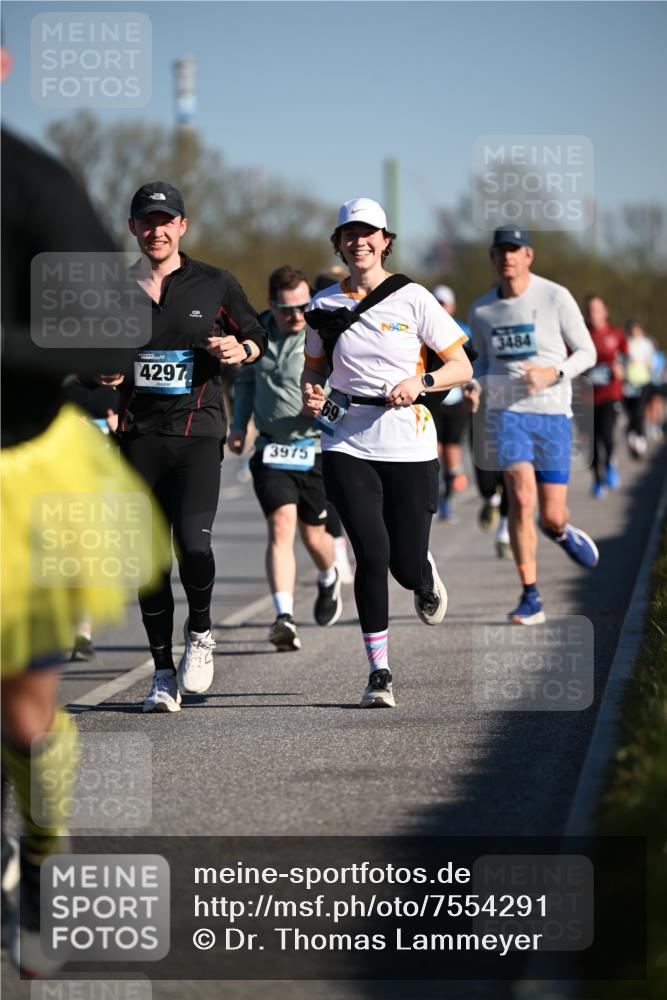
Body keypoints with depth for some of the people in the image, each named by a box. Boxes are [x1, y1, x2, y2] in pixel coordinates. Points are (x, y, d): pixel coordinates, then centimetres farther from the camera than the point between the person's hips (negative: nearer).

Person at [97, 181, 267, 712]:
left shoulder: (214, 284, 3)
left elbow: (257, 336, 13)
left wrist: (241, 349, -9)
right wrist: (104, 374, -4)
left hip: (198, 430, -2)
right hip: (139, 434, 2)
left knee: (193, 542, -18)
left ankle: (200, 630, 11)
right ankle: (163, 670, 12)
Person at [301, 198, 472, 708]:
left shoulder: (413, 298, -1)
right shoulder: (324, 306, 6)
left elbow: (462, 366, 1)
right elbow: (315, 366, 21)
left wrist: (421, 381, -17)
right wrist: (310, 392, -2)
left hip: (409, 448, -1)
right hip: (347, 446, 1)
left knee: (407, 566, 2)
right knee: (372, 554, -14)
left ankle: (426, 578, 43)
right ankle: (379, 672, -3)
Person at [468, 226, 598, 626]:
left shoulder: (556, 298, -4)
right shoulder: (482, 311, 5)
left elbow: (587, 352, 1)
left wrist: (553, 374, -17)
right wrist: (474, 387, -1)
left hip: (553, 414, -1)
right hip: (507, 413, 1)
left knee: (551, 518, 0)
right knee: (521, 497, -20)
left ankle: (562, 532, 42)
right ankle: (531, 599, -14)